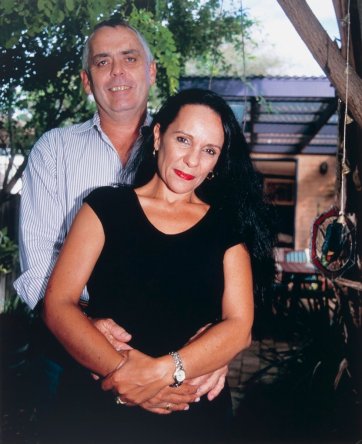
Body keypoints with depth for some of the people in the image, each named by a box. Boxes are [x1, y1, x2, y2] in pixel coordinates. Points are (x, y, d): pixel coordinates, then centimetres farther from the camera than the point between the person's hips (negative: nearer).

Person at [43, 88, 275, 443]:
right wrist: (122, 370, -22)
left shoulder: (227, 227, 3)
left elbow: (238, 327, -6)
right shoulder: (105, 206, 0)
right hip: (99, 406, -1)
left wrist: (163, 371, -21)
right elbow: (58, 305, -7)